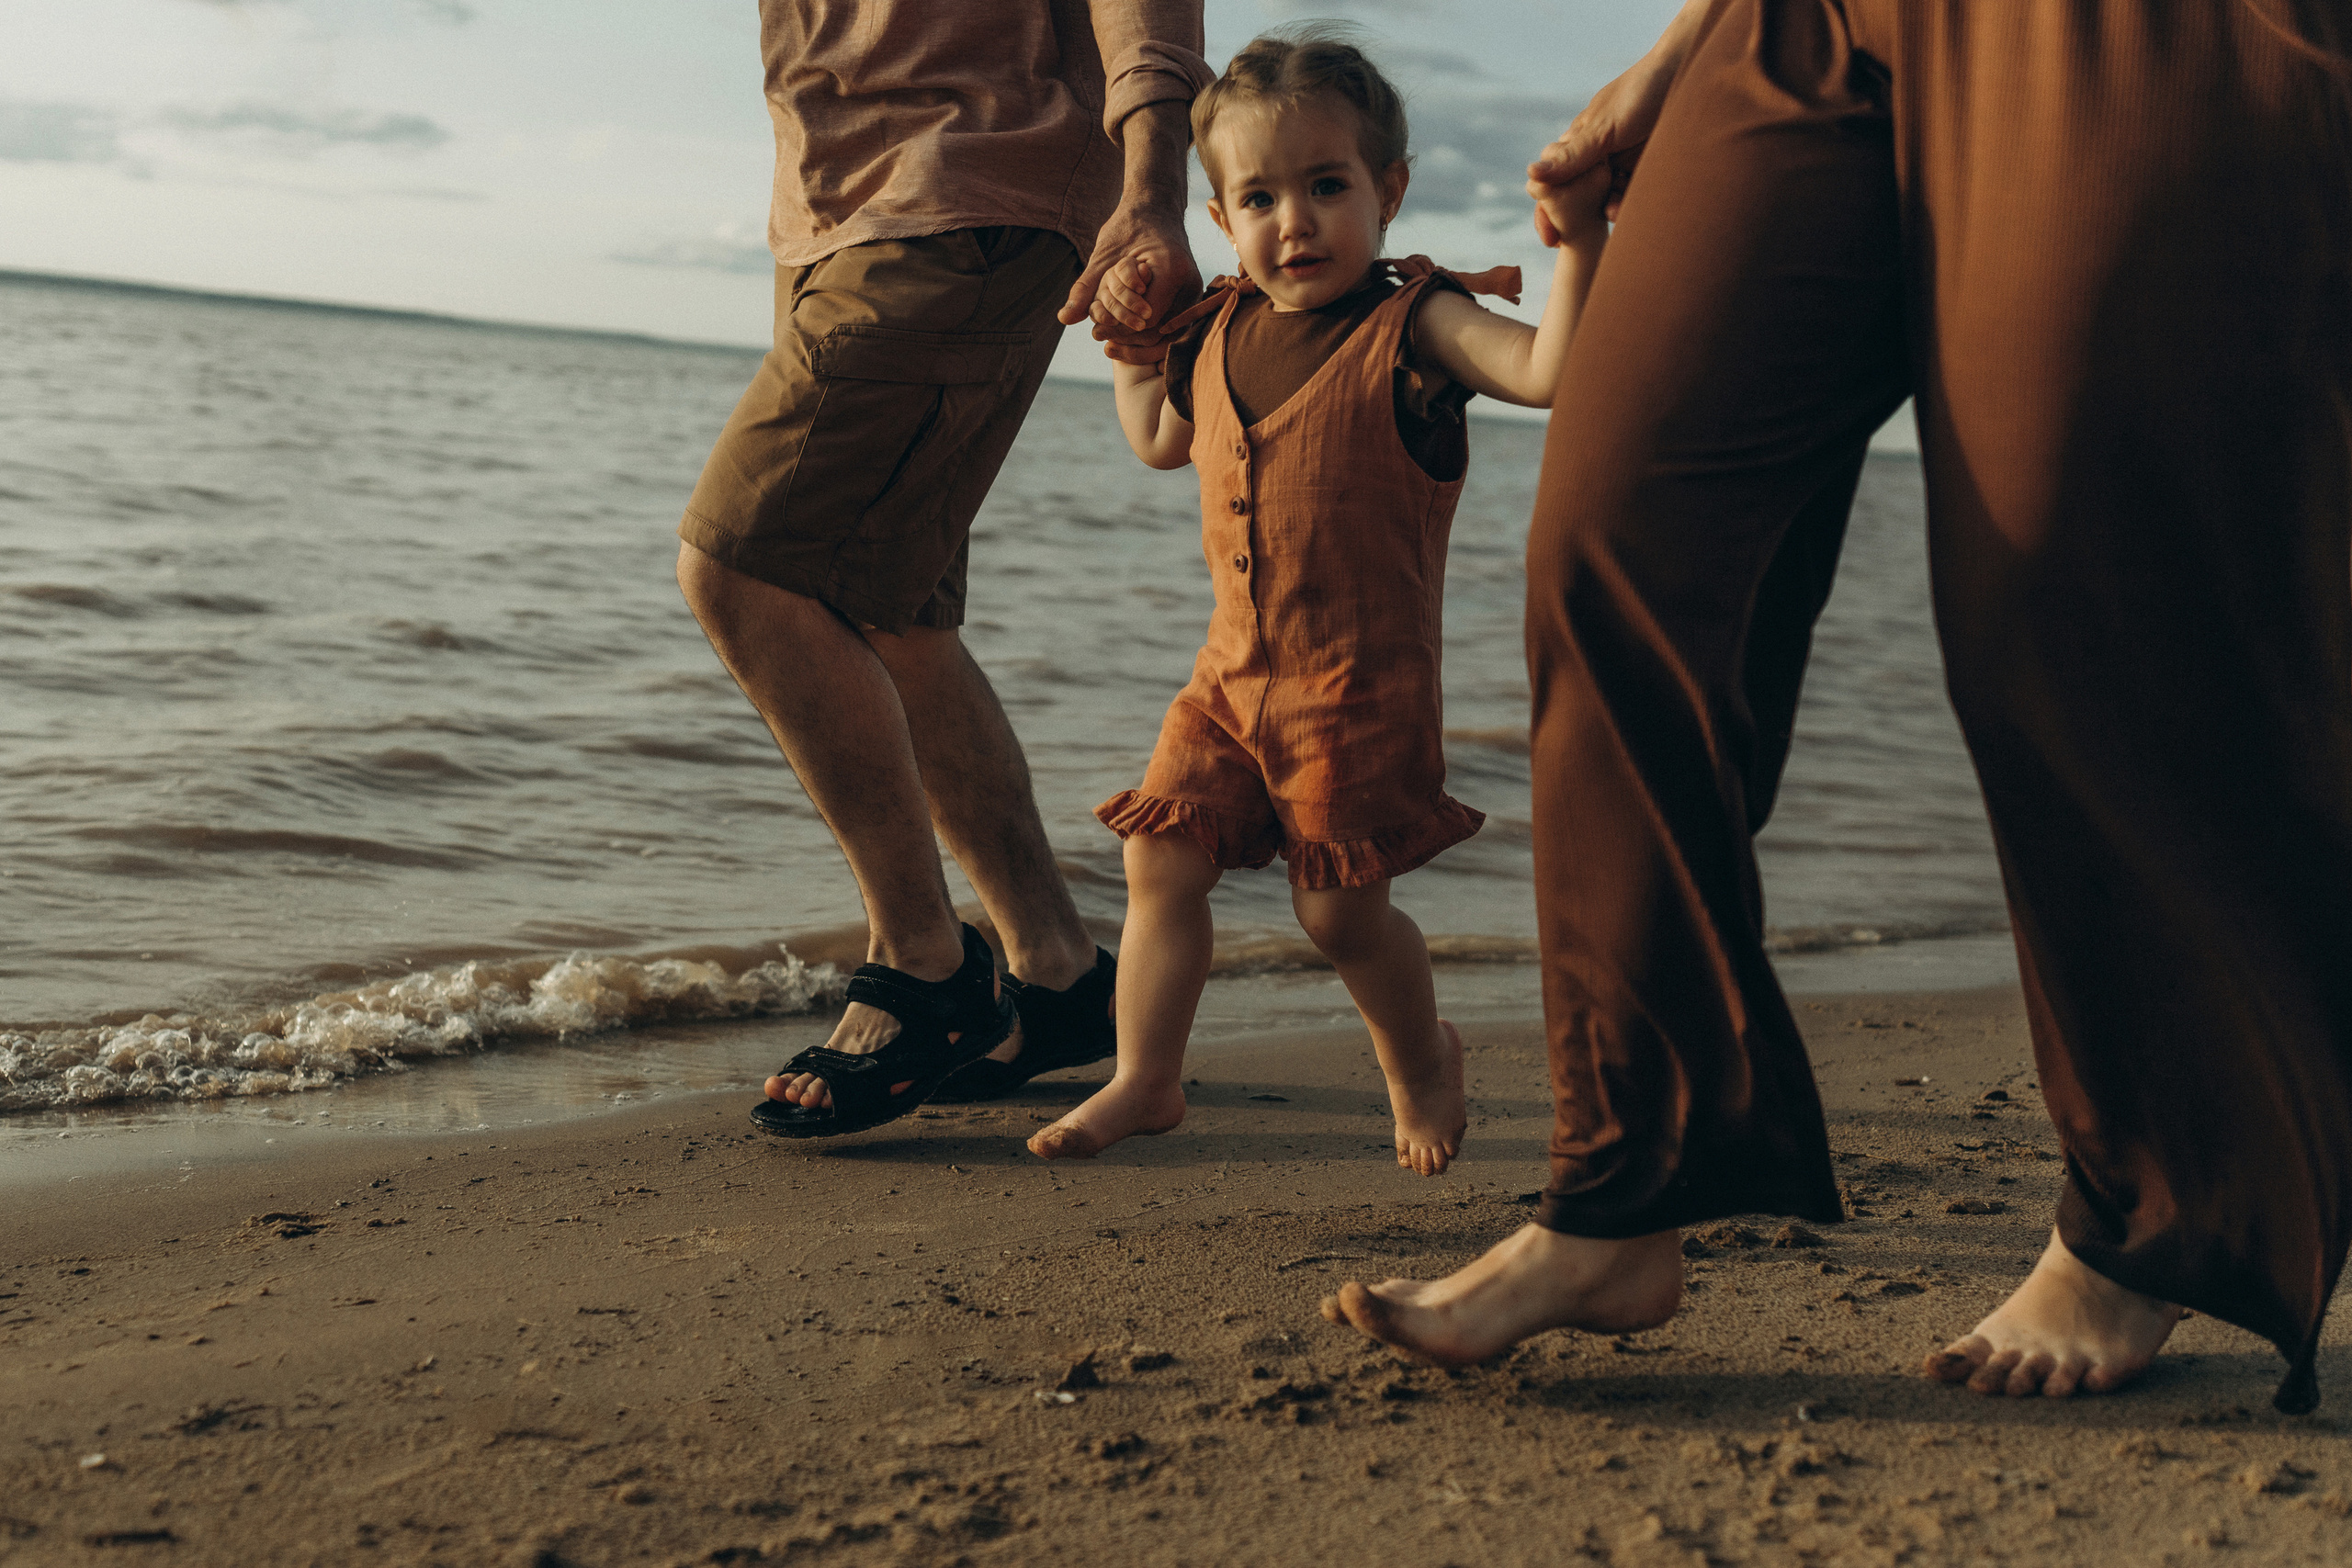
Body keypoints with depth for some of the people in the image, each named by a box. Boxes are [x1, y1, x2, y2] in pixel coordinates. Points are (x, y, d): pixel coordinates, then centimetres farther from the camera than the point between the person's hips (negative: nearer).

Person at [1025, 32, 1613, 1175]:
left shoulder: (1412, 327, -11)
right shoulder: (1221, 329, 8)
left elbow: (1546, 372, -27)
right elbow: (1161, 442, 26)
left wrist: (1578, 245, -36)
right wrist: (1134, 346, 13)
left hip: (1361, 682, -6)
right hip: (1235, 666, 6)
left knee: (1339, 907, 1)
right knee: (1161, 861, 0)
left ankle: (1421, 1056, 29)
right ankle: (1143, 1081, 14)